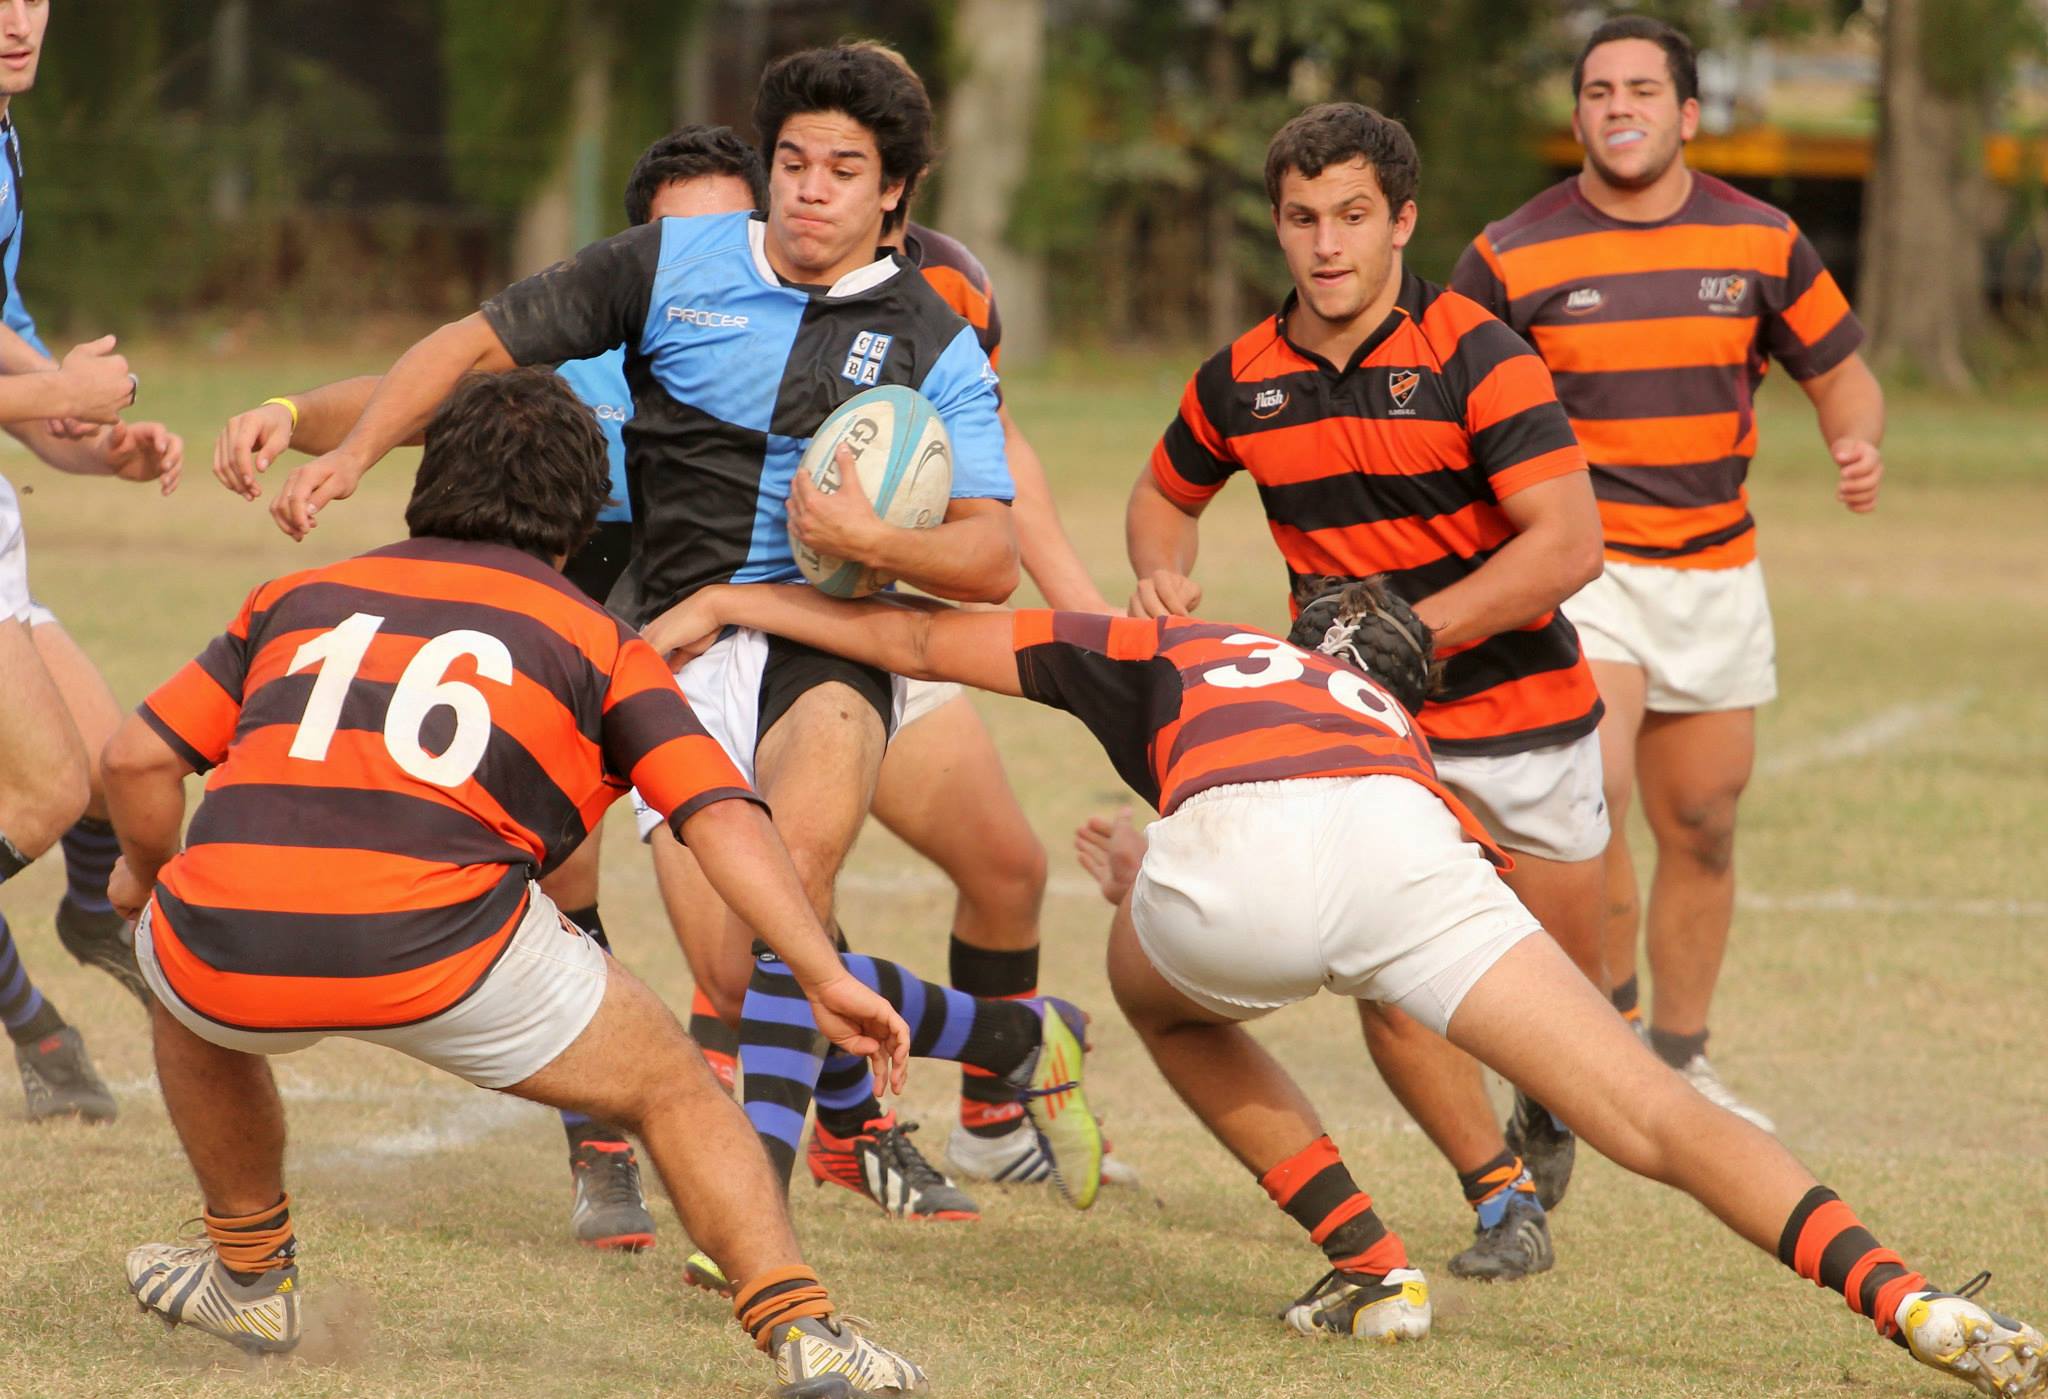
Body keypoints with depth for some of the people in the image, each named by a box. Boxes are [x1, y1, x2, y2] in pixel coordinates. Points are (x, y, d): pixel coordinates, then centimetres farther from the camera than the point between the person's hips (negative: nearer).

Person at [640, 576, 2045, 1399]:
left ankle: (1373, 1267, 23)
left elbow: (921, 640, 41)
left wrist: (726, 600, 55)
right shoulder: (1400, 735, 45)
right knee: (1661, 1121, 1)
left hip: (1228, 854, -1)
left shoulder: (1177, 656, 40)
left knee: (1162, 998, 35)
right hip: (1400, 850, 1)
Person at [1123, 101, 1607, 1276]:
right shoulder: (1240, 382, -1)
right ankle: (1501, 1192, 5)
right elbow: (1168, 492, 20)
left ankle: (1545, 1116, 44)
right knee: (1390, 979, -15)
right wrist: (1161, 574, -4)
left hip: (1523, 712, -2)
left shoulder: (1477, 358, -16)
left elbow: (1569, 543, -23)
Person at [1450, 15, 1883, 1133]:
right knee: (1590, 797, -24)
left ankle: (1678, 1062, 24)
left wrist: (1855, 443, -10)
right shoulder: (1512, 258, -4)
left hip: (1716, 571, 3)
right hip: (1578, 568, -3)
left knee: (1701, 830, 9)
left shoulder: (1763, 243, 3)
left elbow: (1840, 372, 13)